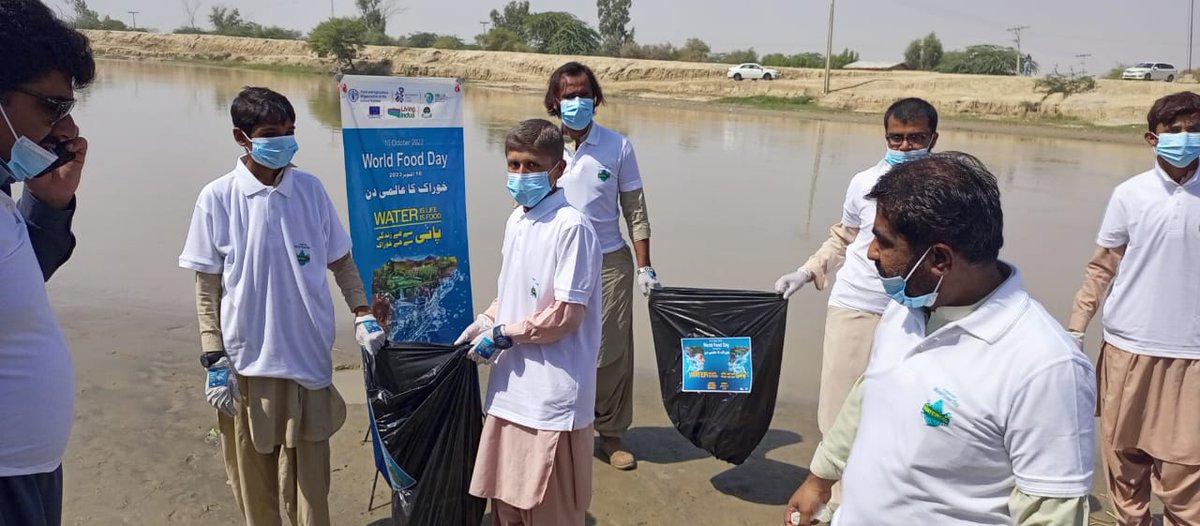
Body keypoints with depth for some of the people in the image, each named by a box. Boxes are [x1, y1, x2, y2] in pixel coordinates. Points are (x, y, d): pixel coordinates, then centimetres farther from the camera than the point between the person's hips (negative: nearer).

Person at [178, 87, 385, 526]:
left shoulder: (311, 189, -1)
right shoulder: (217, 199, -7)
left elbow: (341, 260, 8)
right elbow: (207, 286, -2)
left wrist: (363, 314, -4)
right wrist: (214, 358, -6)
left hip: (308, 359, 1)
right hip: (246, 363, -1)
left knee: (310, 479, 9)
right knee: (253, 481, 14)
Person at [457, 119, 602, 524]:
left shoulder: (571, 228, -16)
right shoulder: (515, 220, 9)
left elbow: (566, 315, -19)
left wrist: (502, 334, -9)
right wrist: (485, 321, 6)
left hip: (552, 400, -7)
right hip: (510, 391, 8)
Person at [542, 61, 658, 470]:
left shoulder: (617, 147, -2)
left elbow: (635, 210, 3)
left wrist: (645, 268, 0)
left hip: (609, 261, 0)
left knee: (612, 353, 5)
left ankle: (612, 433, 23)